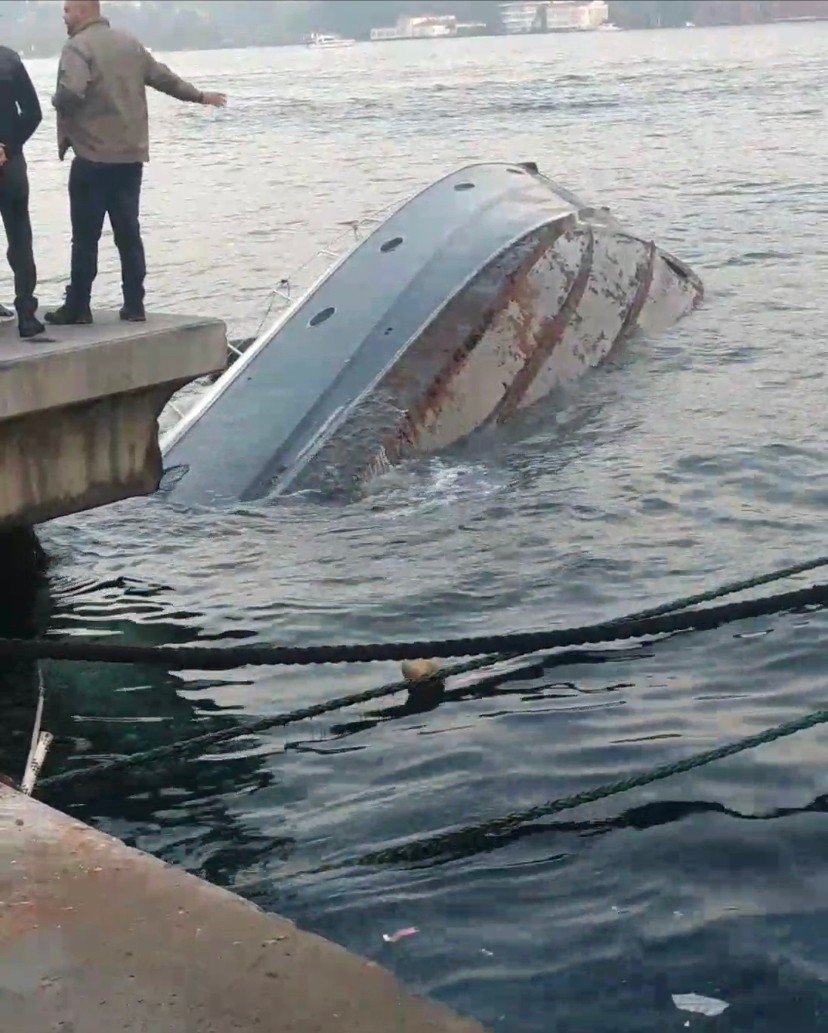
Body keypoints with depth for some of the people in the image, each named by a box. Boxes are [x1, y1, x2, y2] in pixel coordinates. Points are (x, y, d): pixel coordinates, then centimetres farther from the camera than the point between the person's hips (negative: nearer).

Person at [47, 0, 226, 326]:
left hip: (93, 159, -6)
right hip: (130, 156, 7)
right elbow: (163, 77, 21)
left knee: (86, 237, 0)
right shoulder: (129, 43, 12)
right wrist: (200, 96, 36)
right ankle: (134, 306, 11)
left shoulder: (77, 47, -10)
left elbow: (71, 93, -26)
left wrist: (56, 101, -3)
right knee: (128, 233, 10)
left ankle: (78, 307, 4)